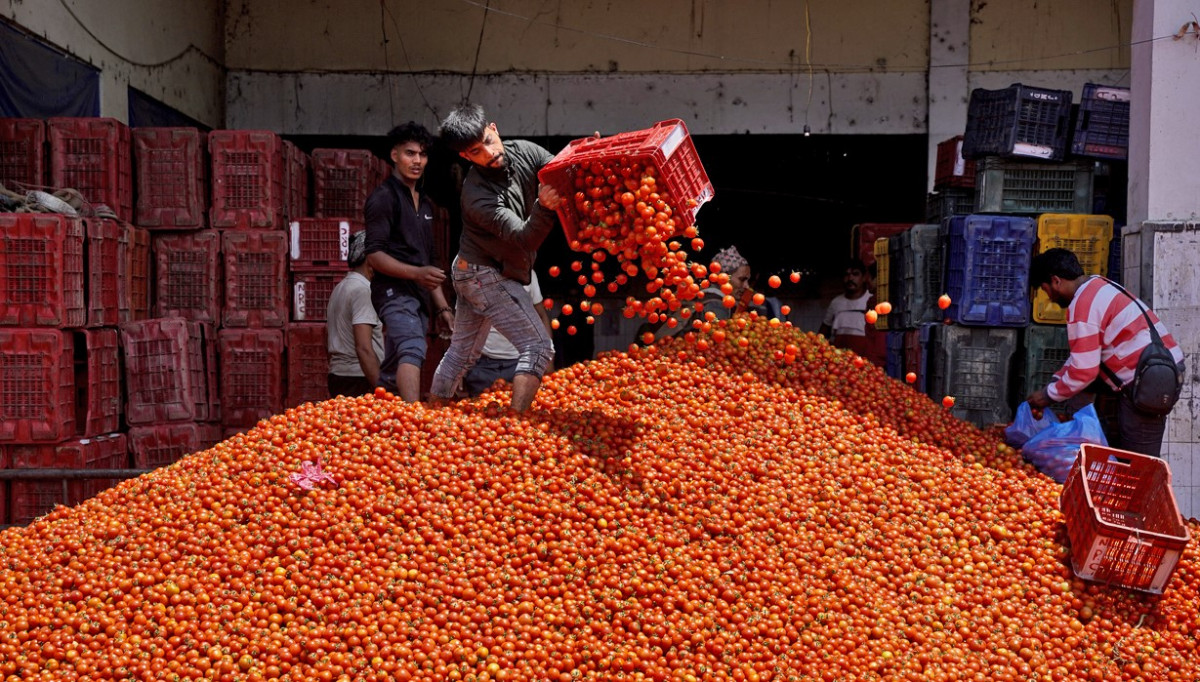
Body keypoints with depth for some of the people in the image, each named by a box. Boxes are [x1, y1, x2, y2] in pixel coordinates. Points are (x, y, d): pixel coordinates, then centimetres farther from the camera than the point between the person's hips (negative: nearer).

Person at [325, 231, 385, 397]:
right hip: (359, 380, -10)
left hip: (337, 376, 10)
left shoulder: (339, 288, 17)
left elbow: (328, 340, 24)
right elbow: (364, 348, -21)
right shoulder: (362, 290, -12)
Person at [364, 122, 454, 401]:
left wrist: (442, 307, 22)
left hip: (418, 298, 9)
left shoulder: (424, 203, 22)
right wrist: (416, 273, -23)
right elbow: (374, 255, -12)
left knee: (392, 375, 8)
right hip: (394, 292, -9)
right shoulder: (383, 198, -4)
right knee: (413, 350, -30)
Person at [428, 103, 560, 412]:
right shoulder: (477, 196, -29)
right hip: (488, 274, -9)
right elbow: (524, 238, -34)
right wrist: (543, 207, -55)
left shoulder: (524, 152, -9)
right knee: (538, 346, -15)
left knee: (462, 351, 21)